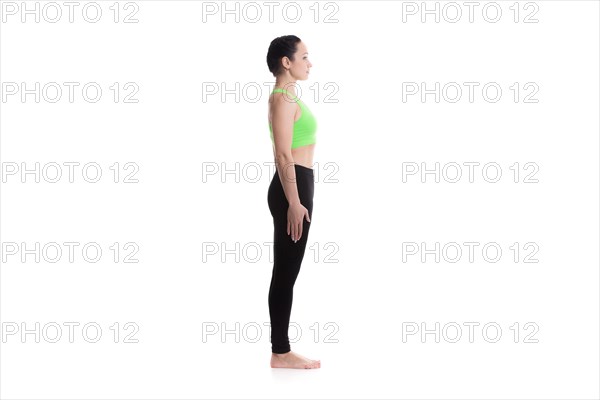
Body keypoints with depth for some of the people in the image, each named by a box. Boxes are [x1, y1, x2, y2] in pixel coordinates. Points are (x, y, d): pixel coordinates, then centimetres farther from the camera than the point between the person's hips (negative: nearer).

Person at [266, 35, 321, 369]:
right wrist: (294, 202, -21)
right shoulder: (283, 98, -14)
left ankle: (282, 350, 16)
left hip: (297, 187, 10)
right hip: (292, 189, -10)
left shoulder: (289, 96, 17)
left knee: (286, 272, 11)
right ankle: (281, 353, 1)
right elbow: (284, 156, -19)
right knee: (286, 272, -5)